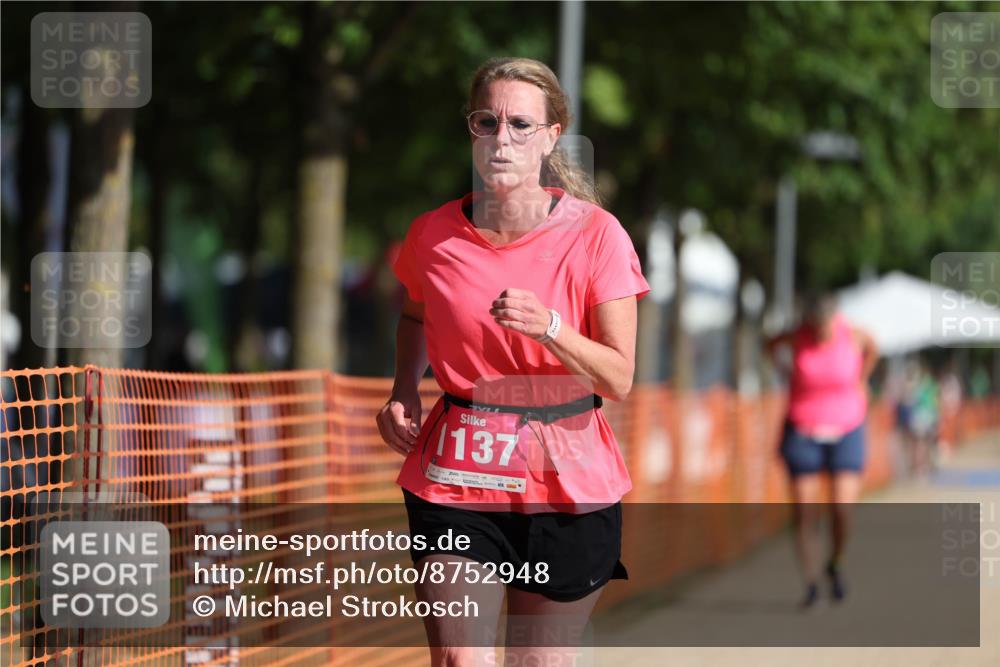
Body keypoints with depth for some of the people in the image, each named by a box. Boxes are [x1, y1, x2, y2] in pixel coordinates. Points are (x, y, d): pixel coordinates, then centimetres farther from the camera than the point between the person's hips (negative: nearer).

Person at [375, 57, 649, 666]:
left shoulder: (594, 235, -7)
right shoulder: (433, 236, 0)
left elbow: (619, 378, -9)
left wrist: (550, 328, -25)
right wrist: (403, 392, 6)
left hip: (567, 484, -1)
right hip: (455, 479, 1)